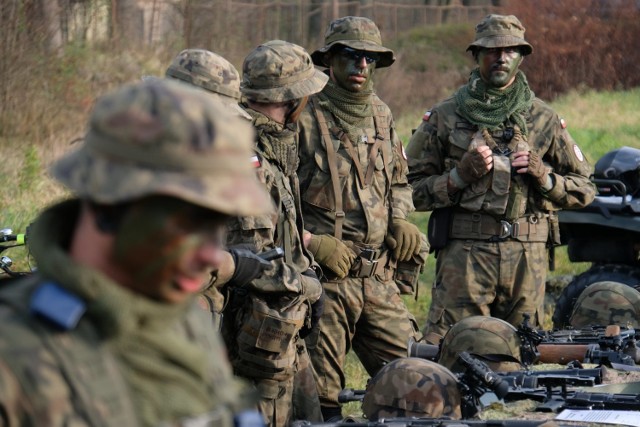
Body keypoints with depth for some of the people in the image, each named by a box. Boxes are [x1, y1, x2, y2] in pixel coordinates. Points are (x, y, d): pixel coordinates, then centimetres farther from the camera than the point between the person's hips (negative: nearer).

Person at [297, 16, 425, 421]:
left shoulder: (381, 115, 12)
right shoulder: (306, 119, -10)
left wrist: (399, 218, 7)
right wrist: (313, 242, -19)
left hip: (379, 279, 6)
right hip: (323, 280, -6)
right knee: (320, 399, 0)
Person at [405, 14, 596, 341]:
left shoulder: (544, 119, 12)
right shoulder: (444, 117, 7)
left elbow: (583, 190, 15)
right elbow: (411, 189, 4)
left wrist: (545, 177, -3)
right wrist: (459, 176, -11)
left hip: (527, 255, 2)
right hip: (464, 252, -2)